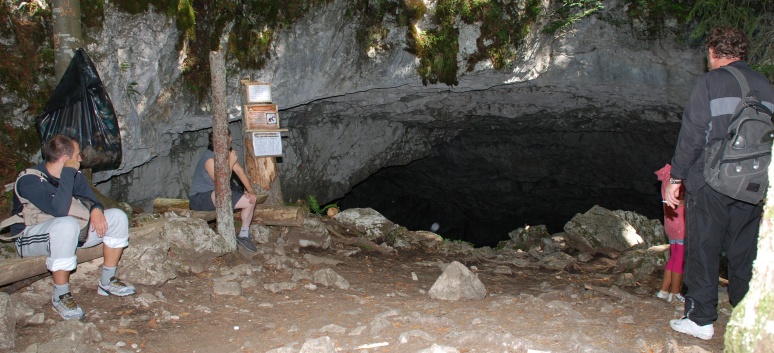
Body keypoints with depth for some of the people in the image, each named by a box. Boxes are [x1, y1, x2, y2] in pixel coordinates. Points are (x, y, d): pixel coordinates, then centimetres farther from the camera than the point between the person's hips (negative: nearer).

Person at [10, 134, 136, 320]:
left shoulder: (74, 175, -1)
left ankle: (107, 282, 2)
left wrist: (96, 210, -18)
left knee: (118, 217, -6)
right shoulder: (29, 181, -24)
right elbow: (60, 210, -38)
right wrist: (68, 172, -34)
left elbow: (91, 200, 8)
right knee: (67, 224, -42)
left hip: (68, 230, 8)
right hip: (30, 238, -8)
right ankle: (60, 295, -27)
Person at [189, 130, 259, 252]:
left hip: (218, 194, 9)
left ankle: (244, 235, 10)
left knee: (250, 200, -3)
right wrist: (230, 162, -29)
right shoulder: (209, 158, -25)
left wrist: (250, 191, -9)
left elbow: (239, 171, 1)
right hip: (199, 198, -9)